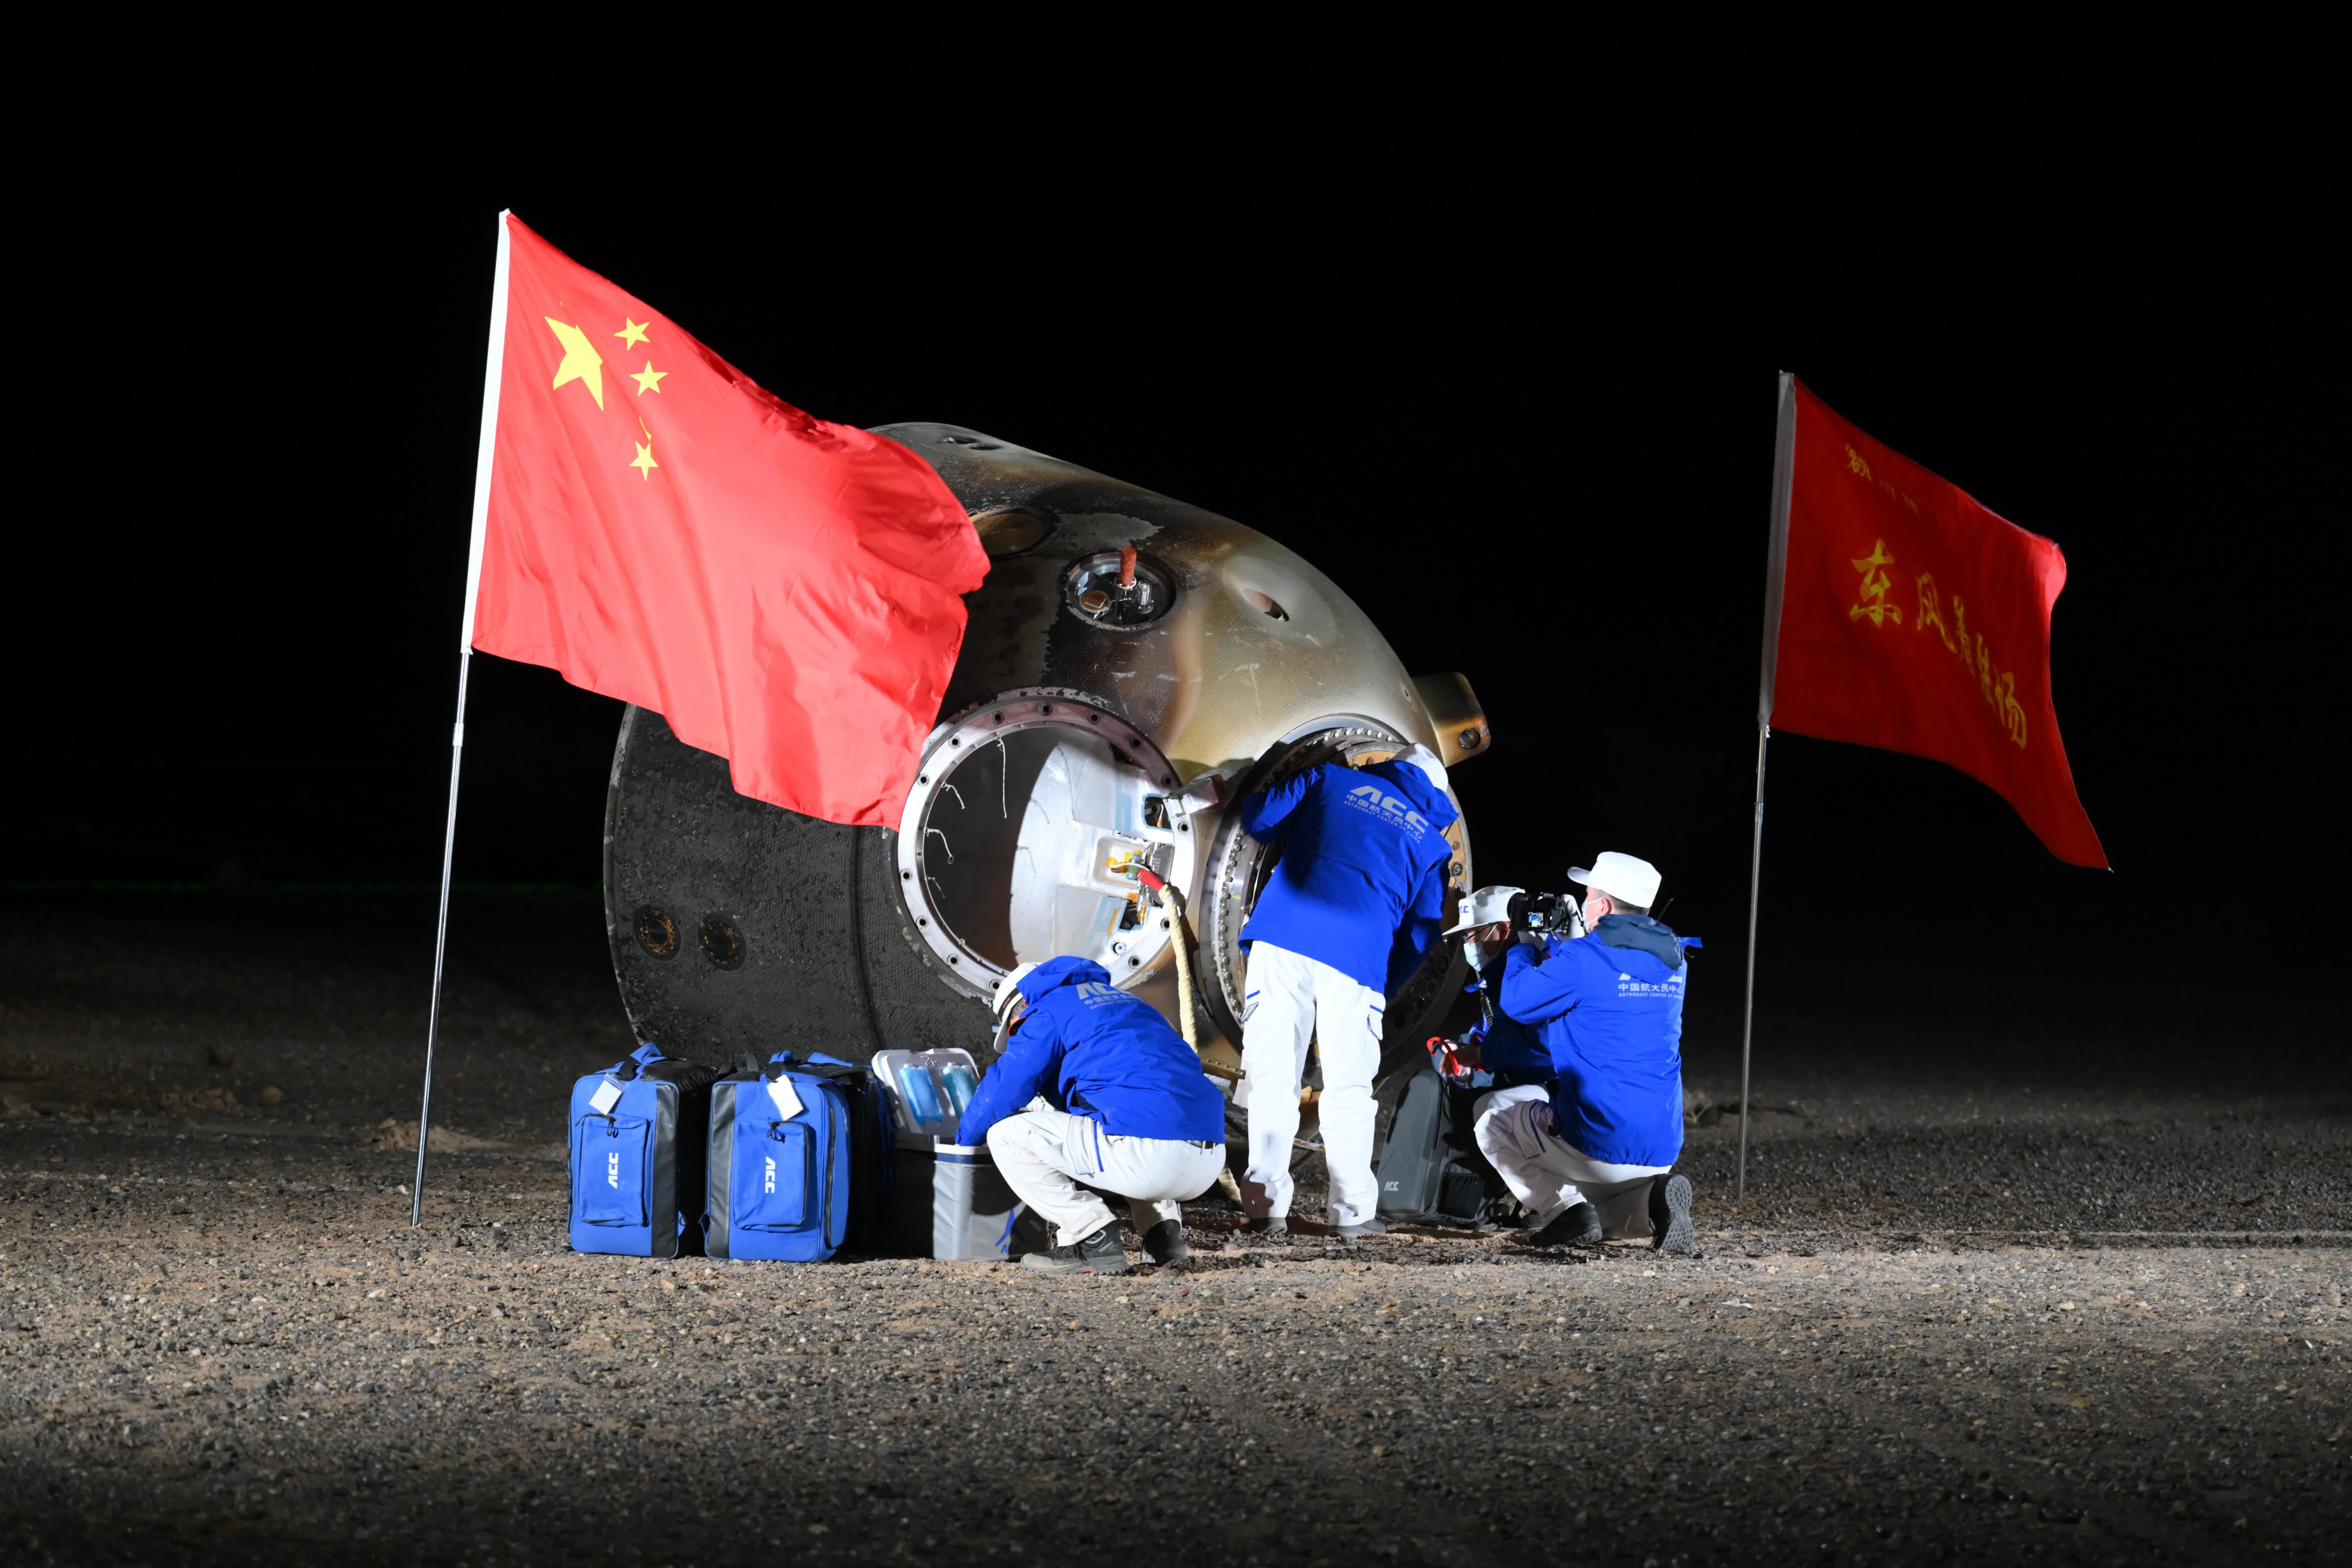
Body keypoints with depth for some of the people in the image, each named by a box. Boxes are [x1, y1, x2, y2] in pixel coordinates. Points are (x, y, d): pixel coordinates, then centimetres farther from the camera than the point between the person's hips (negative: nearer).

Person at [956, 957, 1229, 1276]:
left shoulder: (1050, 1013, 8)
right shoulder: (1128, 1003, 33)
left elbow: (1004, 1090, 4)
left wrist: (965, 1139, 24)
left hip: (1147, 1159, -8)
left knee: (1005, 1134, 2)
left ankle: (1093, 1238, -3)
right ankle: (1163, 1226, 18)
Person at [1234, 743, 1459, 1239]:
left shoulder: (1333, 780, 20)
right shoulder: (1433, 842, 21)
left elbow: (1259, 816, 16)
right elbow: (1422, 931, 18)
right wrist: (1384, 988, 29)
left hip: (1282, 938, 0)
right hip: (1357, 956, 0)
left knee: (1272, 1080, 4)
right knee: (1349, 1089, 10)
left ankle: (1266, 1206, -1)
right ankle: (1353, 1211, 9)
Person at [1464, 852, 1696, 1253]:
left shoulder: (1583, 959, -14)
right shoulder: (1673, 963, 10)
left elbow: (1517, 1001, -3)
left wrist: (1523, 947, 13)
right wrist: (1552, 945, 27)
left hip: (1597, 1144, -7)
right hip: (1662, 1152, 7)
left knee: (1493, 1121, 19)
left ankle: (1565, 1210, -1)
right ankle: (1654, 1199, 1)